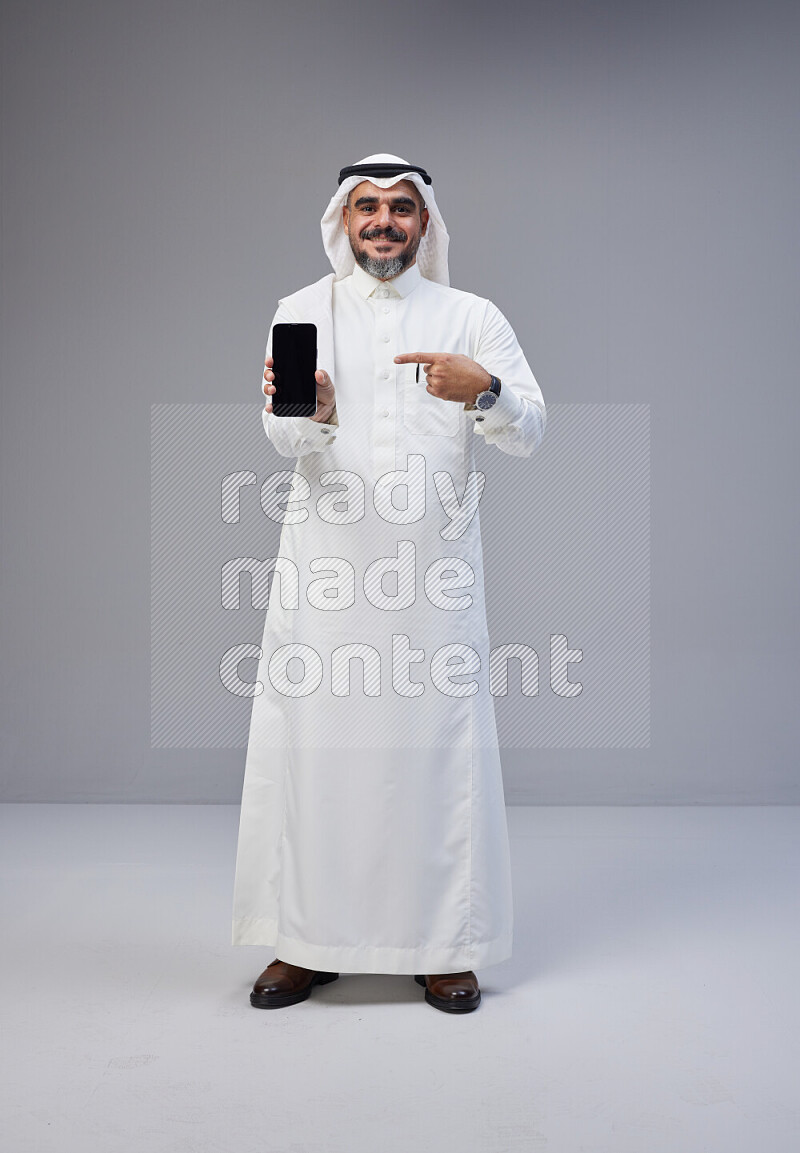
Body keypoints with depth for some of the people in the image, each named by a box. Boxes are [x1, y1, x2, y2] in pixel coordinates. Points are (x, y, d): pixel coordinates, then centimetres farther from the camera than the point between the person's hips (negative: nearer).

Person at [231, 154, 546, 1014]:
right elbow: (284, 433, -4)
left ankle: (442, 944, 15)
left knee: (438, 747, 1)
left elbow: (530, 432, 1)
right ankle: (309, 942, 15)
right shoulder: (301, 312, 11)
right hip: (324, 564, 0)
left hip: (434, 568, 0)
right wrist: (315, 412, -28)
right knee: (311, 744, 0)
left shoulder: (472, 317, 11)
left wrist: (483, 389, -21)